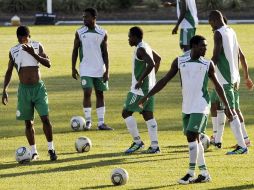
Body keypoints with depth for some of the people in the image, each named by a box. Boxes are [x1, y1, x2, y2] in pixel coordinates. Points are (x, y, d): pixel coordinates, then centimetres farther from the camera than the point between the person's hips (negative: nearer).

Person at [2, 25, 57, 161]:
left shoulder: (37, 46, 0)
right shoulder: (13, 51, 3)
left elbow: (48, 64, -7)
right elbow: (9, 72, 9)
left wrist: (33, 53, -19)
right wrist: (5, 90, 1)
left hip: (39, 87, -1)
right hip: (24, 89, 1)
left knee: (45, 118, -10)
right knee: (28, 122, 3)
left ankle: (51, 149, -2)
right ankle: (34, 152, 10)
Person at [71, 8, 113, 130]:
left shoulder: (102, 33, 0)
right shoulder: (80, 32, 0)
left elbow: (105, 53, 2)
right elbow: (75, 50, 6)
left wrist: (107, 71, -3)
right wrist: (73, 68, 1)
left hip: (100, 70, 1)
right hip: (86, 70, -1)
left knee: (100, 94, 4)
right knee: (87, 93, -10)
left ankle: (101, 123, 8)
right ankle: (88, 122, -1)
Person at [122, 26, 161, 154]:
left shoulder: (140, 49, -16)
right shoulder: (146, 47, 14)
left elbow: (151, 64, -29)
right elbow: (158, 59, 29)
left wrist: (140, 80, -25)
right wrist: (152, 76, 25)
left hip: (140, 89, -9)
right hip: (149, 88, 9)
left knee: (126, 112, -3)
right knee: (148, 115, 8)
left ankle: (137, 142, -2)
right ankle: (154, 146, 4)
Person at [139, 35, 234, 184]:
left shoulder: (208, 64, -2)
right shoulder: (180, 61, 3)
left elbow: (217, 86, 7)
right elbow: (164, 81, 7)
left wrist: (227, 107, 8)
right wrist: (148, 96, 1)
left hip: (200, 106, -4)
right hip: (187, 107, 4)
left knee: (192, 136, -15)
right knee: (194, 139, 7)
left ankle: (191, 173, -11)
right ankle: (204, 173, 15)